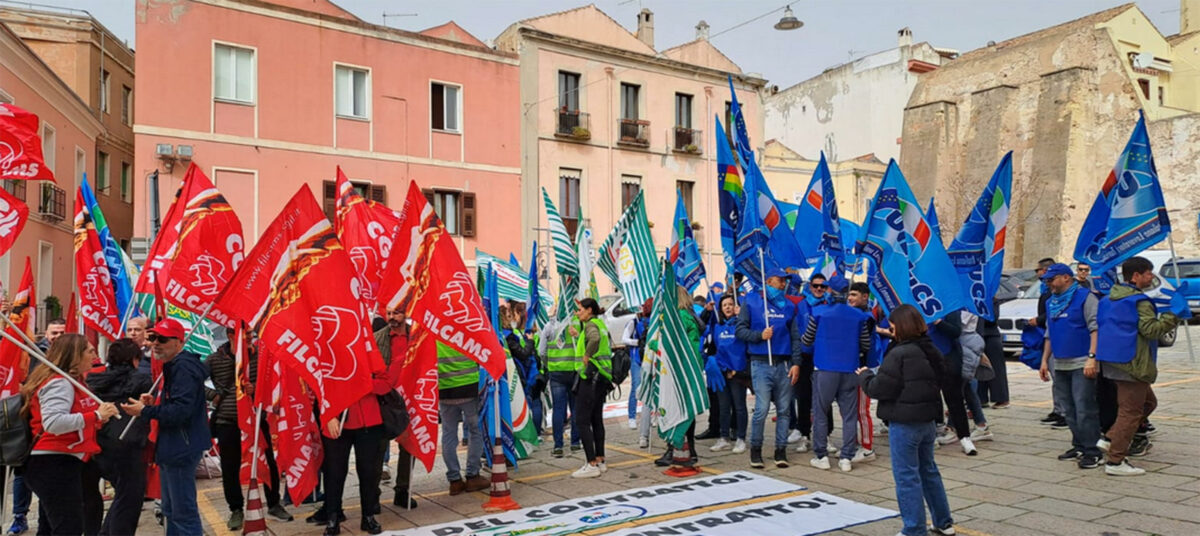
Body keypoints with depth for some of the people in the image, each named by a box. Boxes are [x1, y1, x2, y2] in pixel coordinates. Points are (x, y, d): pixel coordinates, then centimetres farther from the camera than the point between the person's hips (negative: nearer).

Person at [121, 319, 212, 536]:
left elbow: (181, 409, -26)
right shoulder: (172, 365, 18)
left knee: (184, 512, -6)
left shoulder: (184, 367, -17)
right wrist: (153, 404, 5)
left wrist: (145, 411, -17)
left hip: (182, 449, -11)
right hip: (171, 447, 11)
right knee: (171, 510, 20)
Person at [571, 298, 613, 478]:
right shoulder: (600, 323, 15)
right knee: (596, 419, 14)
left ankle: (591, 465, -9)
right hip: (602, 377, 10)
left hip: (591, 375, -10)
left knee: (582, 420, -7)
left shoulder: (591, 324, -13)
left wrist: (587, 355, -22)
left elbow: (594, 338, -34)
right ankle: (600, 461, 18)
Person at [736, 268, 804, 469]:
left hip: (784, 365, 4)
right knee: (762, 409, -8)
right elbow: (740, 330, 1)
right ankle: (755, 449, 8)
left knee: (783, 410, 5)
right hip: (761, 364, -4)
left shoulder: (788, 305, 13)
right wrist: (760, 335, -14)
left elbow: (795, 337, 11)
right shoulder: (751, 302, 3)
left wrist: (796, 363, 2)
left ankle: (781, 450, 15)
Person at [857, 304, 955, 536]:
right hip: (927, 420, 8)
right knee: (928, 470, 21)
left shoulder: (899, 354, -19)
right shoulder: (931, 351, 6)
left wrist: (865, 375, 2)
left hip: (904, 424, -8)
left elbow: (879, 388, -19)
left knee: (906, 476, 1)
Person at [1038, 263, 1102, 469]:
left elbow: (1095, 328, -12)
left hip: (1081, 364, -8)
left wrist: (1092, 357, -20)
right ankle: (1079, 446, 21)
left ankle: (1092, 451, -3)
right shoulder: (1050, 303, 18)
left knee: (1085, 409, -9)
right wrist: (1044, 360, 19)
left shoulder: (1085, 297, -5)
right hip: (1059, 365, 8)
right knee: (1068, 410, 11)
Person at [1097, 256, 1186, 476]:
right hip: (1131, 362, -10)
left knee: (1147, 401, 23)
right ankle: (1115, 461, -6)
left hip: (1112, 360, 10)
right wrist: (1174, 314, -17)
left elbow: (1101, 325, 22)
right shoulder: (1139, 301, -13)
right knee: (1130, 412, -5)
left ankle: (1115, 437, 18)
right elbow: (1150, 329, -20)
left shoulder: (1110, 299, 15)